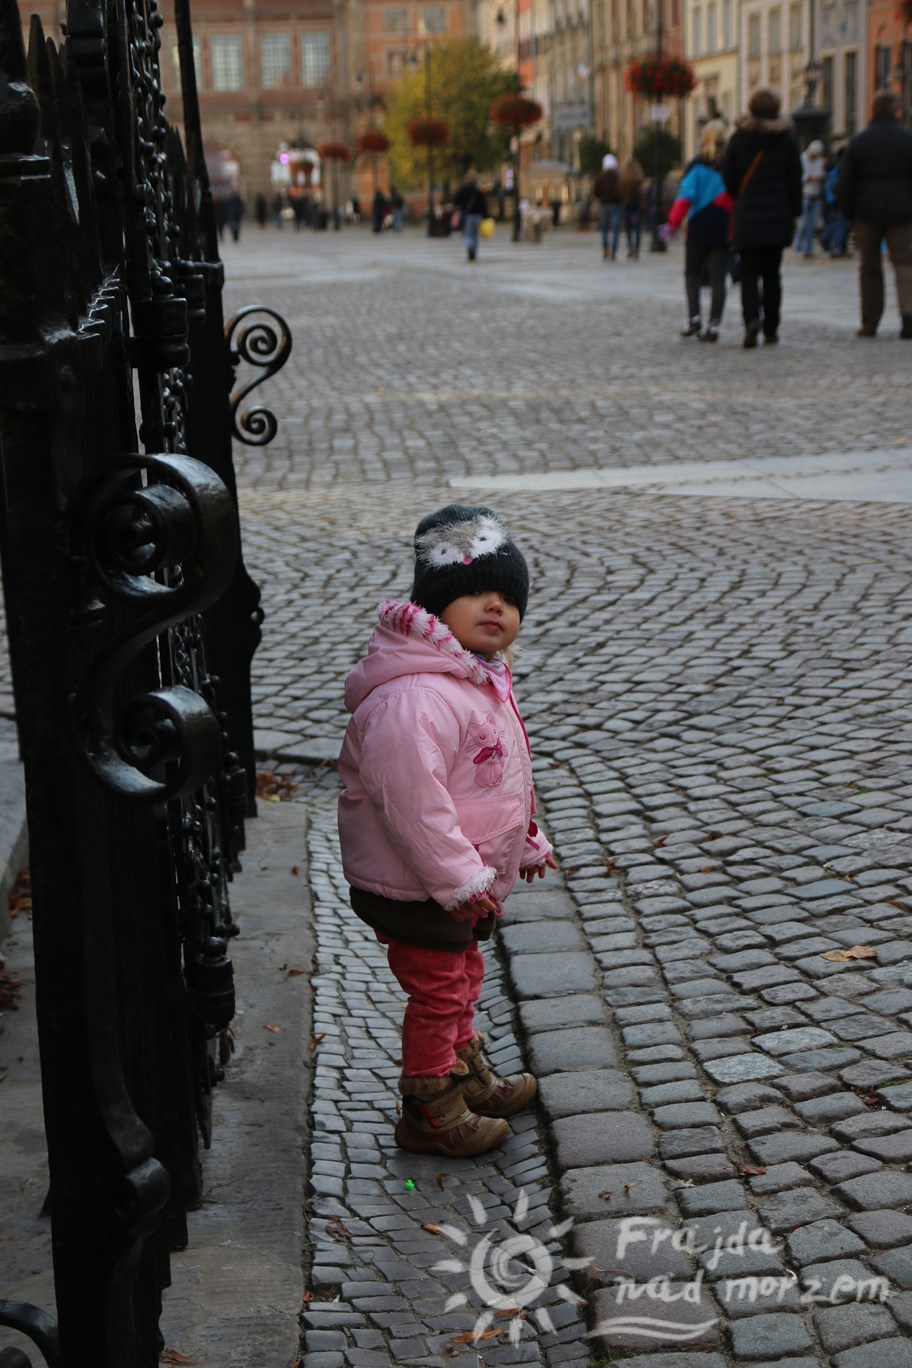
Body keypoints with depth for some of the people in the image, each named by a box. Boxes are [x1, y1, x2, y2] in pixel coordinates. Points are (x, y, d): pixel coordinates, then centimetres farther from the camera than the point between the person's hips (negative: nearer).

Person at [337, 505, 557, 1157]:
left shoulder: (482, 680, 8)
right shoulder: (412, 697, -29)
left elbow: (503, 777, 21)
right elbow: (407, 793, -34)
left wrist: (525, 840, 26)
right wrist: (455, 877, -30)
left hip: (467, 878, 11)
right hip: (418, 889, -11)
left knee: (463, 978, 25)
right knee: (438, 993, 2)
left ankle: (468, 1077, 44)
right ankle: (430, 1113, 18)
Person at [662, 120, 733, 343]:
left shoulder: (697, 166, -3)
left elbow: (685, 197, -12)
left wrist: (673, 224, -10)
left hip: (699, 230, -1)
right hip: (724, 232, 1)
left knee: (692, 274, 14)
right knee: (718, 278, 3)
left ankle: (694, 317, -2)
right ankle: (713, 325, -5)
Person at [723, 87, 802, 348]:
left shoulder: (739, 138, -1)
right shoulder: (787, 138, 1)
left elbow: (728, 178, 1)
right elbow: (795, 180, 1)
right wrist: (793, 214, 8)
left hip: (747, 217, -1)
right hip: (778, 217, 1)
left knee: (749, 273, 0)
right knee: (772, 273, 12)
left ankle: (752, 319, -24)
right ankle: (771, 328, 14)